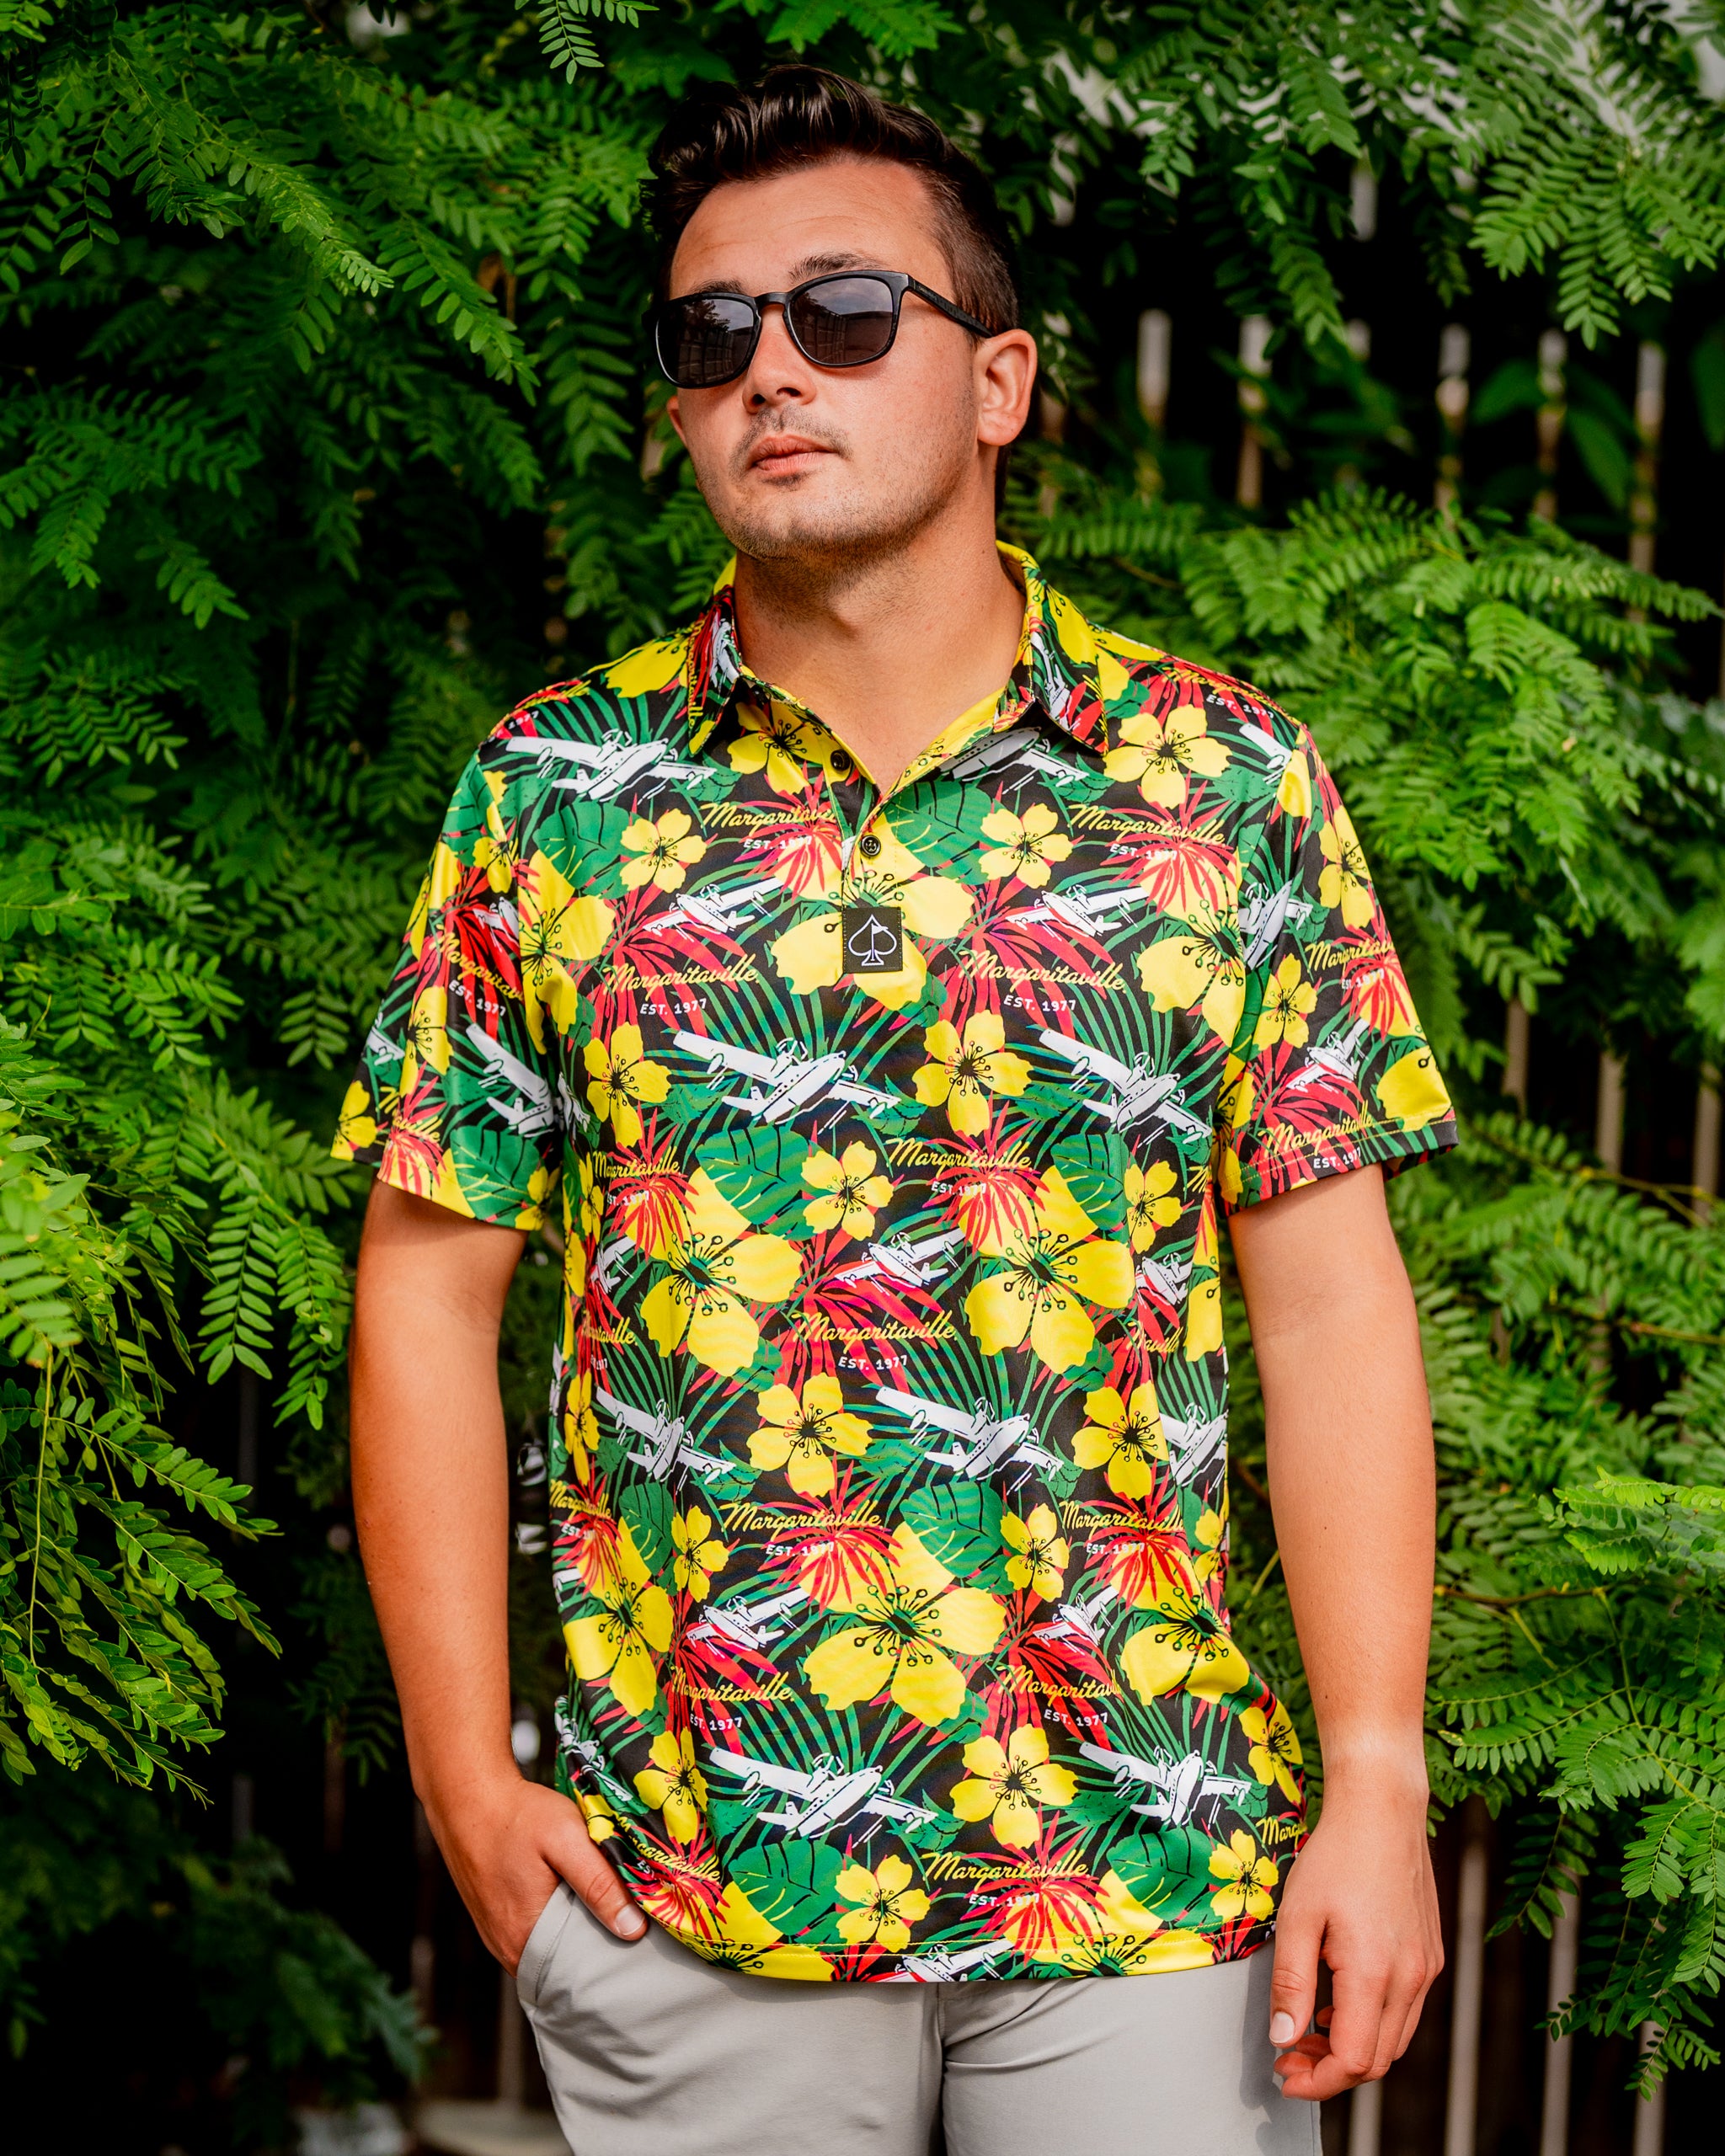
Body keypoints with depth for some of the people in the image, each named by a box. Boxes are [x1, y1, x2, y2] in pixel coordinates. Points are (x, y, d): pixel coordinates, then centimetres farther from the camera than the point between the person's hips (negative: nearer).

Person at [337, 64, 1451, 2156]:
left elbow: (1331, 1304, -1)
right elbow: (429, 1292, 4)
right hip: (677, 1889, 1)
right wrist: (465, 1780, -2)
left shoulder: (1229, 783, 1)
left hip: (1156, 1874, 0)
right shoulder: (550, 797, 2)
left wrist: (1376, 1787, -7)